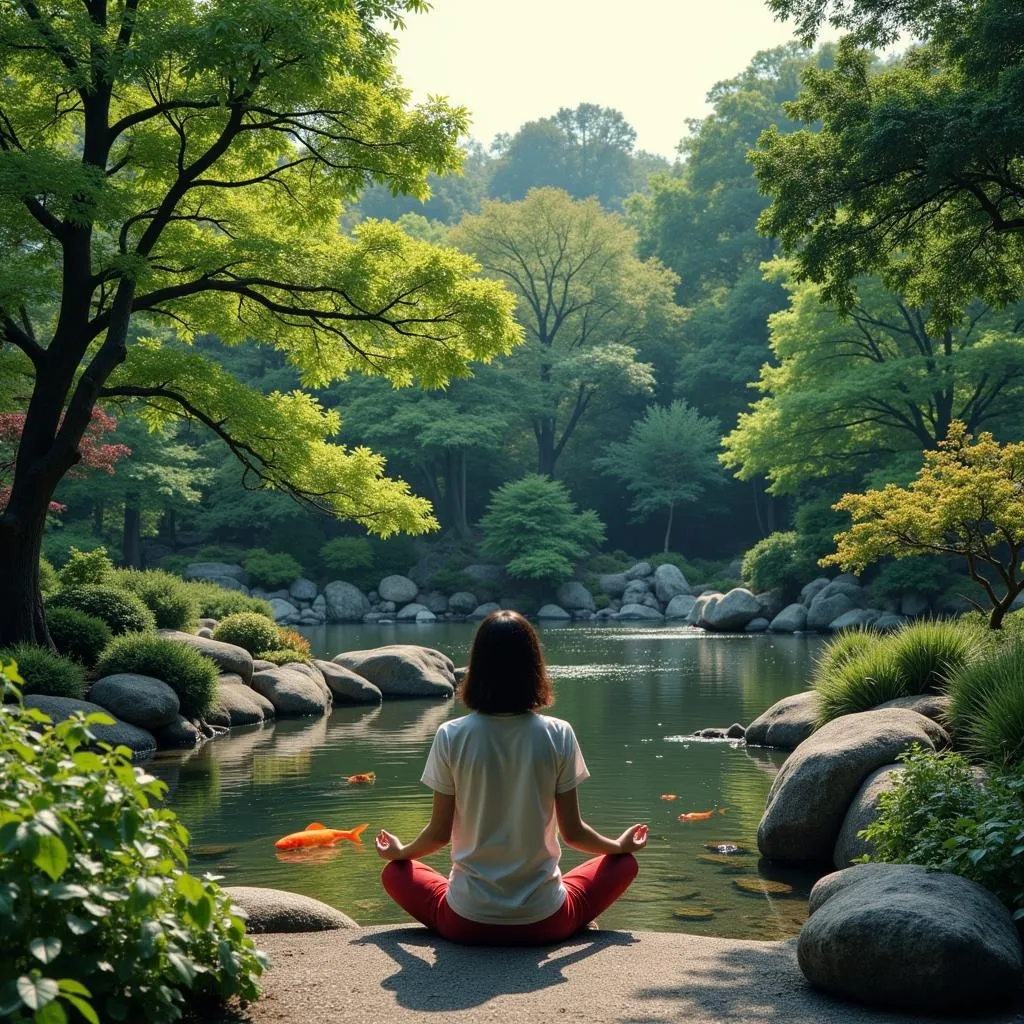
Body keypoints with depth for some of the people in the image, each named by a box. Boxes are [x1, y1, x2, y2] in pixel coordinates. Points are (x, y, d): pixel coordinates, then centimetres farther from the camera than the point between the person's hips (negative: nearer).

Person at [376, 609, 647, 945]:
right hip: (543, 922, 0)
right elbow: (573, 832, -3)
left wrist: (399, 851, 19)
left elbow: (439, 833, -2)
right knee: (624, 864, 23)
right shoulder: (558, 735, -10)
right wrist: (620, 846, 17)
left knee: (395, 873, 26)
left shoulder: (450, 736, -9)